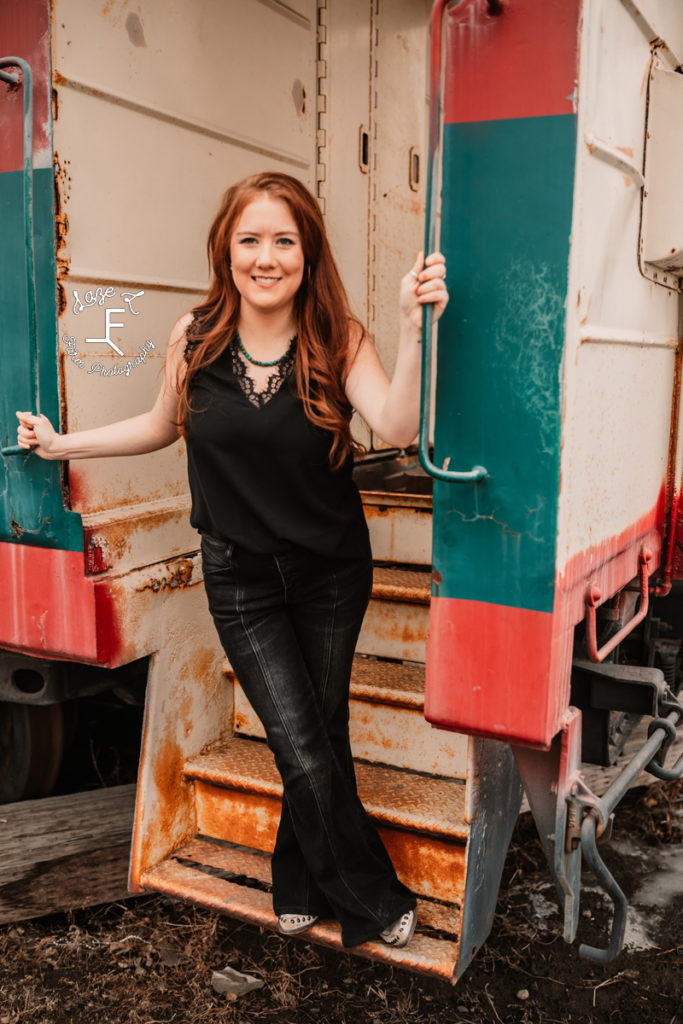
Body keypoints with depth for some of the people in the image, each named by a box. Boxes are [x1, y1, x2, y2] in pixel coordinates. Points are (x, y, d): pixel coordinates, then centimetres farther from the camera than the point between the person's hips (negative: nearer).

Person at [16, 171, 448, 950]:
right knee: (302, 749, -2)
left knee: (320, 737, 13)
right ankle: (375, 903, 24)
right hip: (241, 577, 0)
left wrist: (411, 327, -37)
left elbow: (397, 429, -27)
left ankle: (301, 889, 41)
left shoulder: (337, 340, -12)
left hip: (330, 571, 0)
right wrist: (60, 444, 16)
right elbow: (162, 426, 12)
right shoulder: (194, 338, -6)